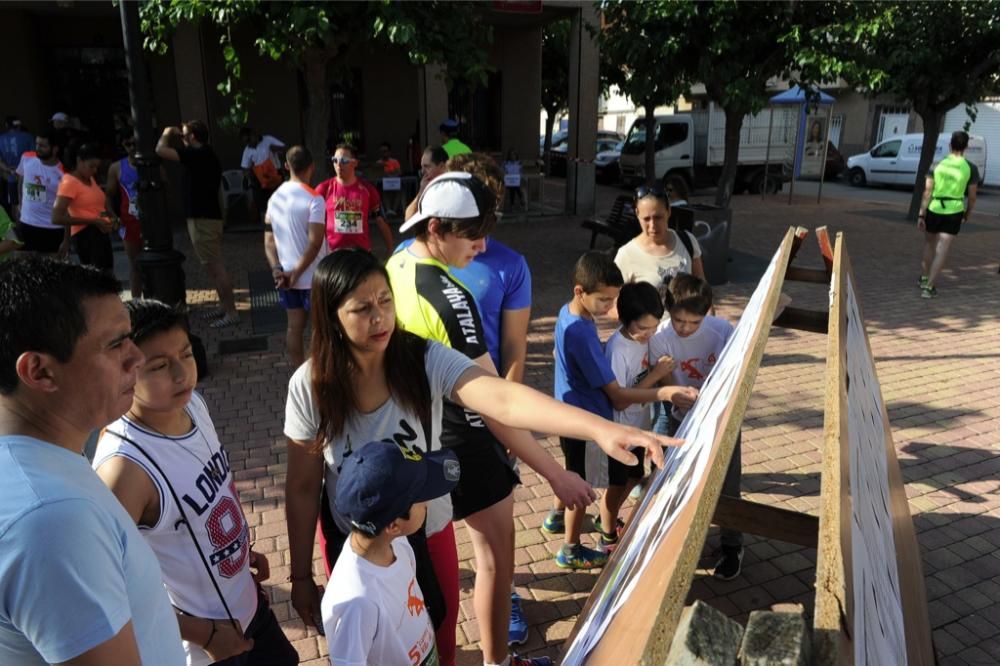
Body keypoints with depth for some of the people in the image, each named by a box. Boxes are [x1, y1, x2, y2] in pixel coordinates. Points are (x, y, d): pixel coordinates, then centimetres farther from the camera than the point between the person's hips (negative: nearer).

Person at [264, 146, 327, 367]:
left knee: (294, 327, 13)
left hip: (285, 276, 6)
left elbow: (269, 239, 5)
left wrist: (276, 269, -2)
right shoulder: (313, 199, -15)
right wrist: (296, 272, -16)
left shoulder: (275, 197, 6)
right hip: (312, 277, -6)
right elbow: (315, 242, -21)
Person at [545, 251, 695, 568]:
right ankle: (571, 550, 31)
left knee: (575, 473, 30)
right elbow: (617, 395, -29)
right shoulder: (581, 333, -33)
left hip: (572, 413, 9)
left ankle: (556, 517, 53)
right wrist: (664, 392, -31)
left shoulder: (568, 312, -5)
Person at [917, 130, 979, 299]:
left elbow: (927, 192, -6)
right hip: (954, 212, -2)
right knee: (942, 251, -1)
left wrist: (921, 215, -4)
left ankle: (924, 277, 32)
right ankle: (929, 287, -7)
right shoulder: (971, 168, -4)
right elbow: (972, 196, 1)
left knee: (929, 243, 23)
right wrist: (967, 214, 18)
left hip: (934, 210, 2)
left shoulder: (937, 165, -3)